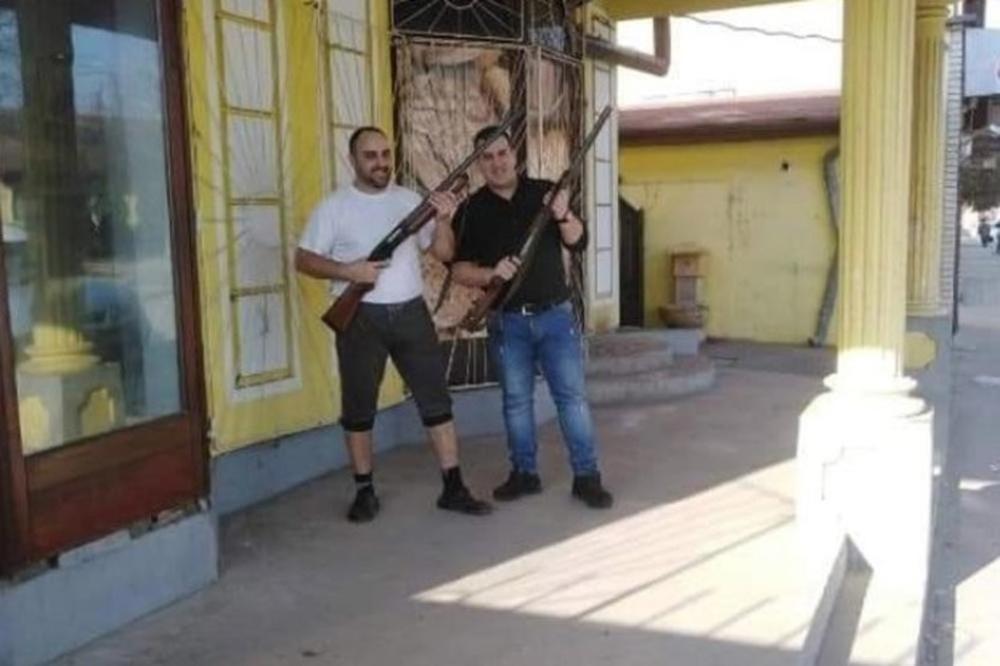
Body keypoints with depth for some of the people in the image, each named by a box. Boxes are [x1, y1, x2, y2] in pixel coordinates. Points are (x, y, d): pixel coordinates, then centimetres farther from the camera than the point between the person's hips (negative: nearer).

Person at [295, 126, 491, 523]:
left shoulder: (411, 201, 7)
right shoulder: (333, 207, -2)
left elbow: (444, 254, 5)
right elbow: (304, 260, -3)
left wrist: (443, 221, -14)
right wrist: (347, 271, -18)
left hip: (411, 312, 3)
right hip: (360, 318, -2)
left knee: (436, 399, 2)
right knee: (358, 408, 6)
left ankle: (453, 488, 10)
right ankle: (364, 491, 21)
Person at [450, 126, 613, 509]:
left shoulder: (544, 193, 1)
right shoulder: (472, 211, 0)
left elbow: (578, 243, -4)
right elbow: (459, 269, -3)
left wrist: (564, 216, -25)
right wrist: (490, 273, -22)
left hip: (555, 315, 0)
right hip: (507, 322, 1)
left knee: (572, 395, -1)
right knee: (516, 401, 10)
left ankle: (586, 475, 6)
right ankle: (524, 473, 22)